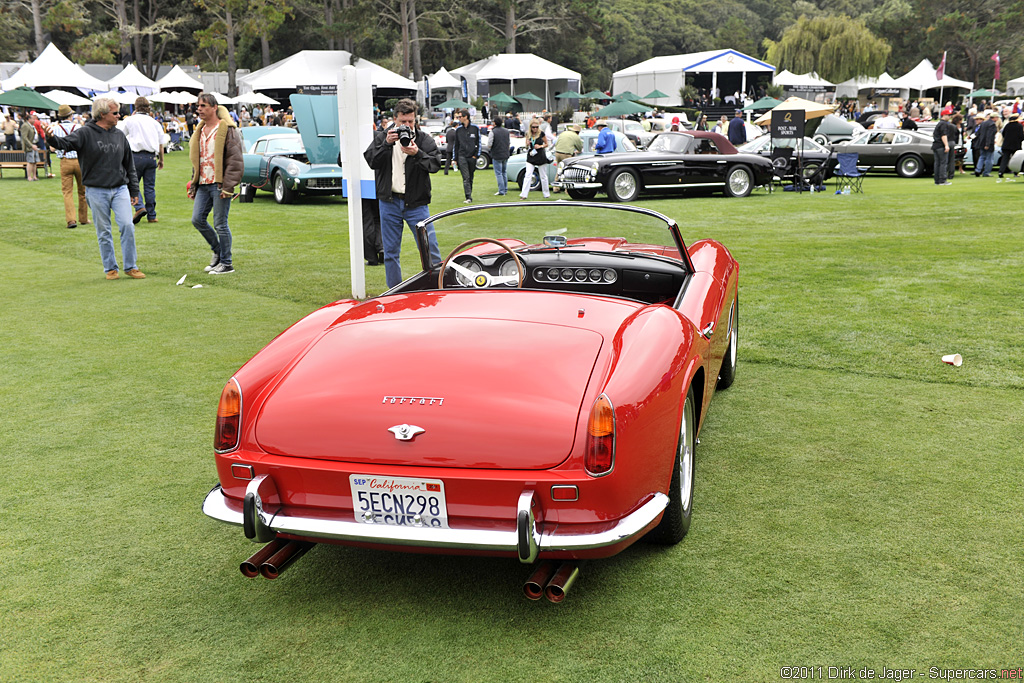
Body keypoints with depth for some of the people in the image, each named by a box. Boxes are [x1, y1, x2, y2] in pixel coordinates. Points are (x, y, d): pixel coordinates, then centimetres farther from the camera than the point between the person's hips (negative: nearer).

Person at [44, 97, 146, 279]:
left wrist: (134, 190, 16)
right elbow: (66, 143, -18)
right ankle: (110, 268, 16)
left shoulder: (119, 135, 9)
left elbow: (129, 165, 16)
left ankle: (130, 266, 5)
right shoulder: (86, 133, -4)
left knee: (127, 225, -7)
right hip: (96, 191, -3)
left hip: (120, 189, 3)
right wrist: (52, 138, -40)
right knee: (103, 232, 5)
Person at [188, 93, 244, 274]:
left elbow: (235, 160, -12)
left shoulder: (227, 129, -8)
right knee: (197, 219, 4)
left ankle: (226, 263, 7)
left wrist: (227, 186, -18)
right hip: (203, 184, 8)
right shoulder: (200, 130, 17)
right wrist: (193, 185, 18)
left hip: (219, 184, -8)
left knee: (220, 224, -4)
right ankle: (218, 251, 24)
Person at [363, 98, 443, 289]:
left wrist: (417, 154, -26)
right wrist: (386, 144, -21)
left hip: (416, 203, -2)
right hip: (389, 202, 2)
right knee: (391, 252, 8)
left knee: (429, 247, -6)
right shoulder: (382, 137, 5)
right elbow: (371, 161, -8)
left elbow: (435, 164, -11)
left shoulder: (424, 139, 1)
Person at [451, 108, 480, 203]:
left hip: (472, 157, 0)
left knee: (470, 178, 7)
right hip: (462, 157, 0)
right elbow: (456, 144, 12)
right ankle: (469, 198, -16)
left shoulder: (475, 128, 4)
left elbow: (478, 142, 6)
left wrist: (476, 155, -2)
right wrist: (455, 158, 9)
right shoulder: (458, 130, 9)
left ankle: (469, 195, 19)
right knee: (466, 178, -10)